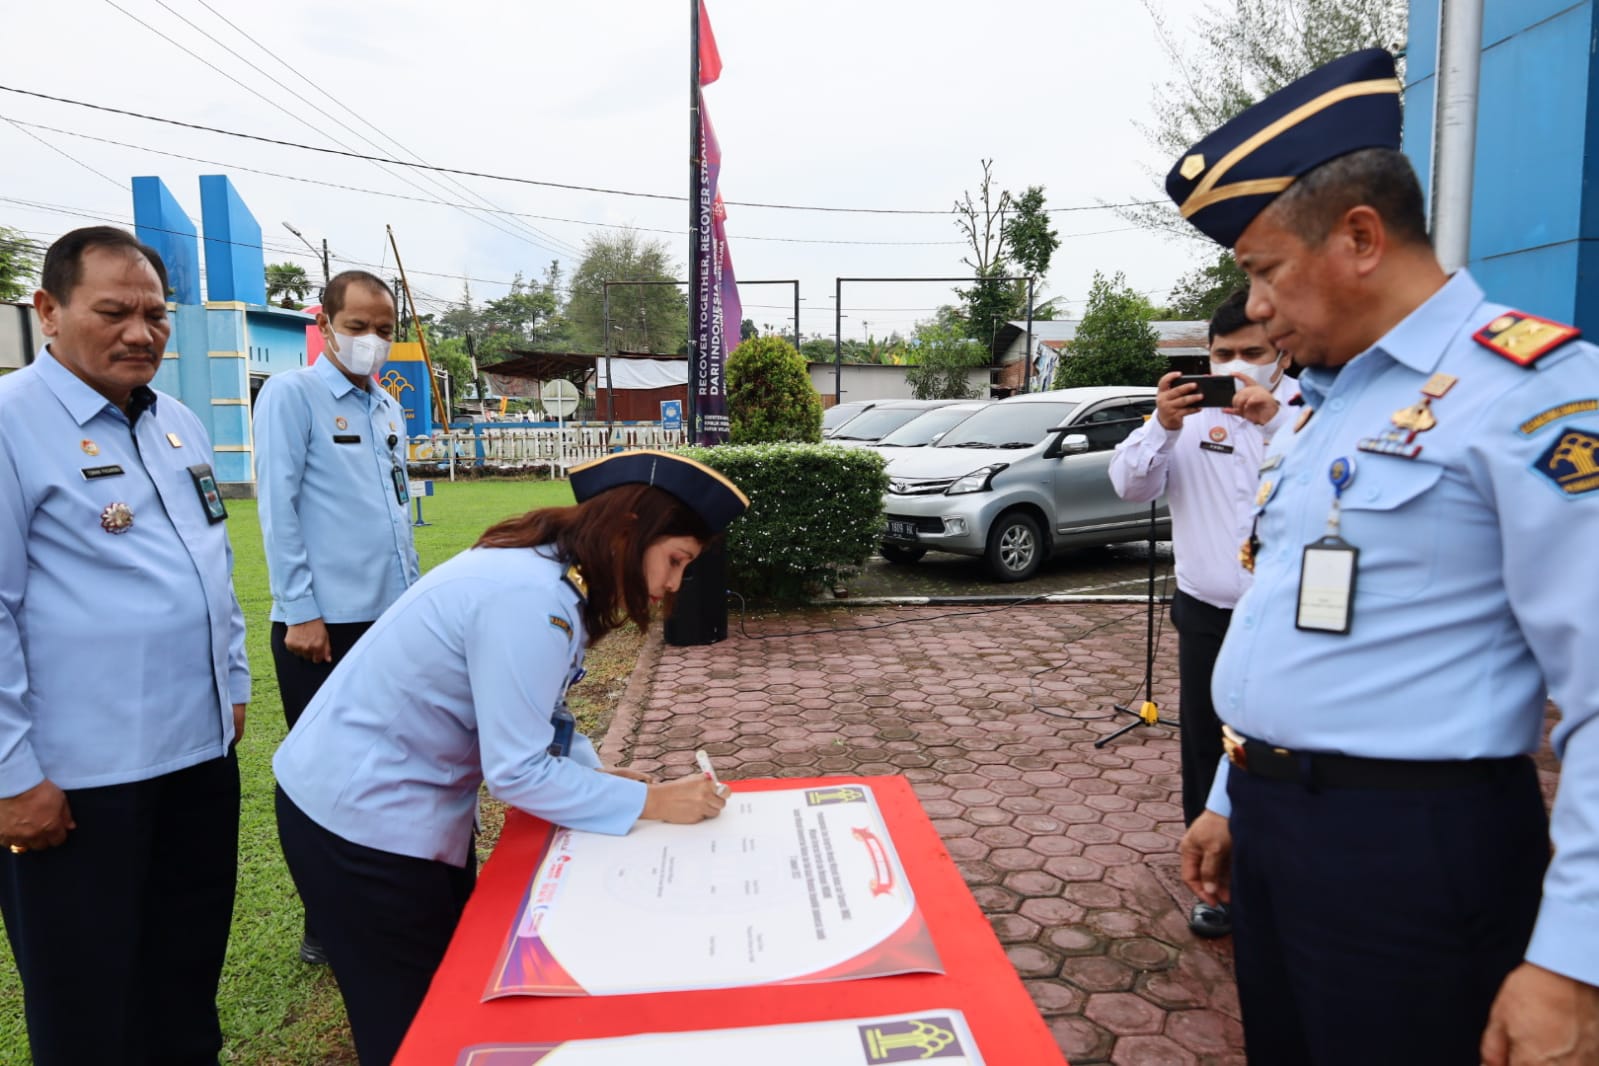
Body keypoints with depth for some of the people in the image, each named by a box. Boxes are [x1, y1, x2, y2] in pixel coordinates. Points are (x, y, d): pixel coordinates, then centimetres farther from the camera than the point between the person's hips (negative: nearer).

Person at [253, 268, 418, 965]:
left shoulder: (389, 409, 14)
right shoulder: (290, 396, -5)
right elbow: (277, 507, -11)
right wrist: (301, 613, -14)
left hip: (393, 617, 6)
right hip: (324, 622, -6)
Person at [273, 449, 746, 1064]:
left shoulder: (546, 572, 0)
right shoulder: (531, 598, -30)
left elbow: (532, 720, 6)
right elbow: (518, 771, -27)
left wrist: (596, 773, -5)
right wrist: (651, 803, -20)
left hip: (401, 797, 9)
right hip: (362, 812, -9)